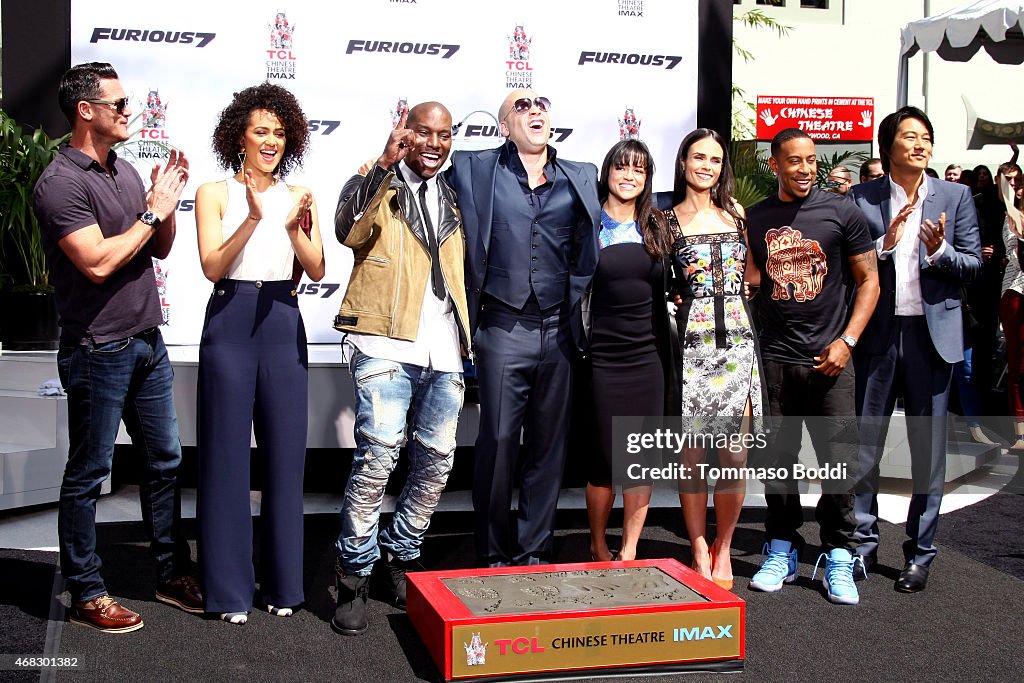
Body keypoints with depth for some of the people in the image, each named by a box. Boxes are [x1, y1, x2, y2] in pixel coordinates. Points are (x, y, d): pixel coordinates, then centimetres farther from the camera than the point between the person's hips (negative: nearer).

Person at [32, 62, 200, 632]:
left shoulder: (125, 171, 11)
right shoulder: (61, 182, -14)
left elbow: (160, 249, 16)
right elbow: (98, 262, -23)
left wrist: (168, 203, -2)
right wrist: (152, 212, -15)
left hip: (148, 342, 8)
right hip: (98, 351, -8)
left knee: (165, 461, 14)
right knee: (89, 474, 4)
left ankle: (173, 575, 26)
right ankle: (87, 593, 16)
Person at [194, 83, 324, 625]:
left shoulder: (299, 197, 10)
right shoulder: (214, 193, 3)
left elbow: (317, 270, 1)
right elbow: (213, 266, -8)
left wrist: (293, 228, -16)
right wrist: (252, 219, -21)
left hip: (283, 326, 3)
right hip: (229, 326, -2)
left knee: (285, 455, 6)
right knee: (227, 455, 1)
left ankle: (283, 581, 19)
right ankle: (230, 588, 12)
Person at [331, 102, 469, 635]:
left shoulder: (452, 199, 20)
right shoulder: (377, 184, 5)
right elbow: (350, 232, -17)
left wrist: (466, 339, 19)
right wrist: (384, 164, -24)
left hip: (443, 352, 6)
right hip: (387, 344, -6)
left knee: (437, 461, 6)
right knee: (377, 456, -15)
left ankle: (401, 559, 24)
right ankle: (354, 576, -3)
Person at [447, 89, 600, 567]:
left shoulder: (581, 179, 13)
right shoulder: (475, 170, 4)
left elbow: (588, 253, 17)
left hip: (559, 331, 3)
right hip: (504, 329, -3)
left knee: (548, 446, 8)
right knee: (498, 442, 0)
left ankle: (534, 550, 20)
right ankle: (494, 554, 13)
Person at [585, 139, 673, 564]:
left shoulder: (655, 229, 11)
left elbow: (663, 294, 16)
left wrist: (668, 361, 10)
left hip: (648, 356, 3)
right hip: (603, 356, -3)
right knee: (604, 457, 1)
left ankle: (629, 552, 13)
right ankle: (598, 548, 18)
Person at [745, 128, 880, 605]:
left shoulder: (842, 212, 2)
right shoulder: (754, 219, 8)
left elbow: (868, 281, 3)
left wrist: (847, 341, -6)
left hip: (828, 359, -2)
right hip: (774, 359, 2)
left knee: (838, 460, -1)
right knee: (778, 458, 8)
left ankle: (838, 558, 12)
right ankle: (781, 552, 20)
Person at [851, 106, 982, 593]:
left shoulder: (955, 197, 6)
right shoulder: (861, 198, 2)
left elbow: (973, 265, 3)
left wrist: (940, 250, -15)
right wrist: (884, 244, -18)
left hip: (932, 332, 1)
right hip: (877, 333, 0)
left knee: (928, 447, 6)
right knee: (865, 443, 7)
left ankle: (920, 552, 18)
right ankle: (864, 541, 21)